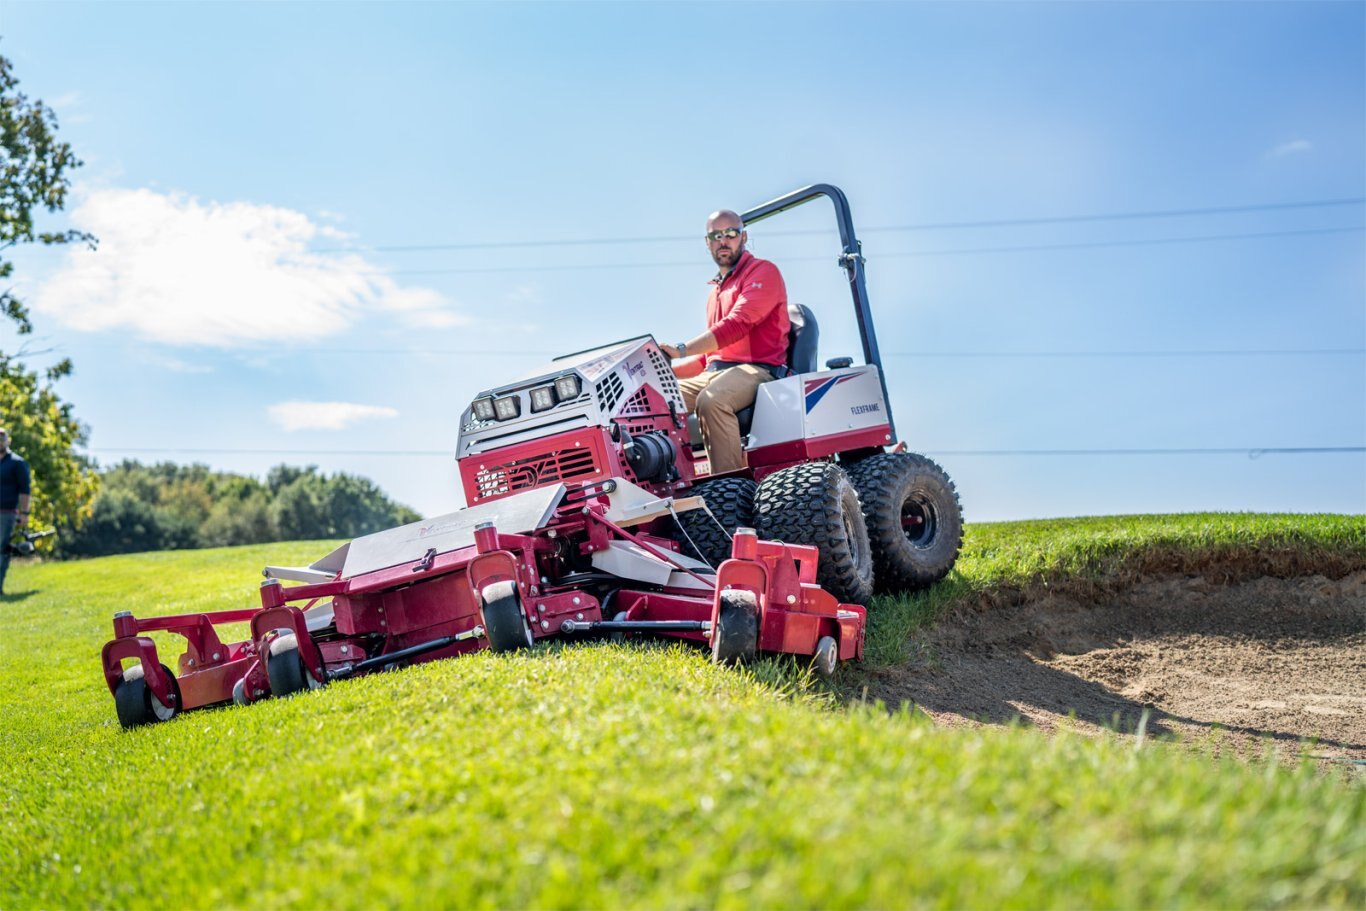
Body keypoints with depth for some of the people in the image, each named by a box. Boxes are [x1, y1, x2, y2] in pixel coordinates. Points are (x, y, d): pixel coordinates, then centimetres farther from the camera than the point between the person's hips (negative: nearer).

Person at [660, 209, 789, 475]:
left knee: (711, 400, -37)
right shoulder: (717, 289, 28)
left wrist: (681, 350, -25)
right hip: (714, 372, 8)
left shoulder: (763, 272, 1)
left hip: (756, 369, -8)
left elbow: (737, 324, -16)